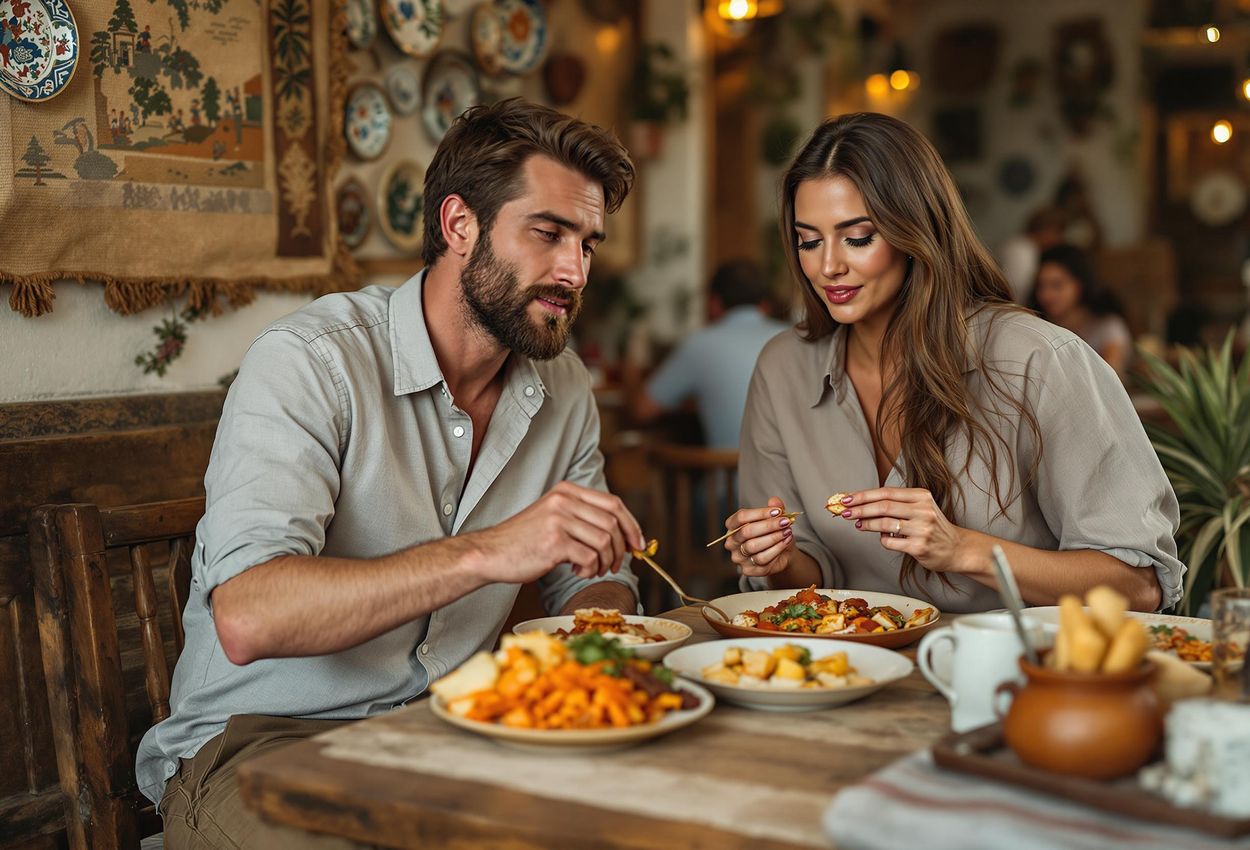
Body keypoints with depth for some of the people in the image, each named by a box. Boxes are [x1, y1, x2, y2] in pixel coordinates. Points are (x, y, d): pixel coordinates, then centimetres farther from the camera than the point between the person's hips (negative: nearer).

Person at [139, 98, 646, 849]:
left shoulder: (565, 388, 5)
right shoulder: (312, 360, -16)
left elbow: (593, 584, 14)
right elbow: (247, 618, -28)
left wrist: (596, 621, -11)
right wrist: (486, 552, -36)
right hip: (265, 739, -6)